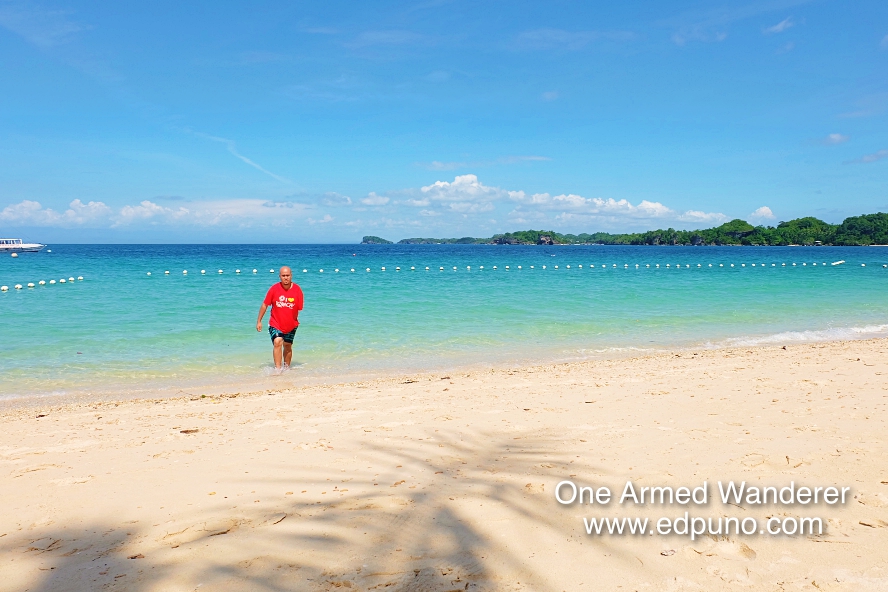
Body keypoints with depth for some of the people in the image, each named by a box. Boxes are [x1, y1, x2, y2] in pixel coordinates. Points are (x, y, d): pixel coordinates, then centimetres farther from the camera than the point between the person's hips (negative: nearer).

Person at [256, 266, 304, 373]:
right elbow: (265, 305, -3)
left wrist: (294, 319, -13)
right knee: (277, 342, -22)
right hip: (276, 324, -2)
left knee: (288, 346, 15)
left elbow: (299, 308, -2)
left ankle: (286, 368, 34)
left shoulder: (297, 290, -10)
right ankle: (277, 369, -22)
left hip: (291, 325, 2)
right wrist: (259, 321, -2)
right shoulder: (274, 289, -11)